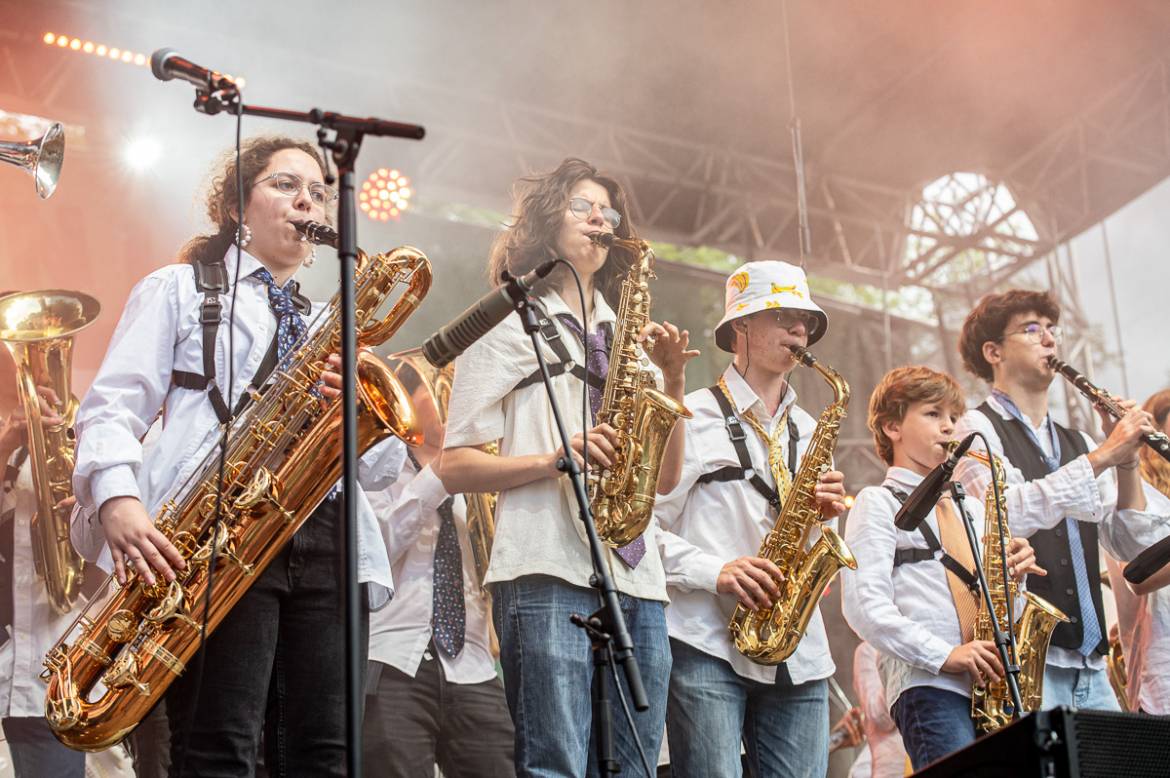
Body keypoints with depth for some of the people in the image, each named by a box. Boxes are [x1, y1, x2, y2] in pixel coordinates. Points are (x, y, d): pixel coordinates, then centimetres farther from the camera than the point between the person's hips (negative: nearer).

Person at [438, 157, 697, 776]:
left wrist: (673, 383, 5)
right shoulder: (509, 326, 9)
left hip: (637, 577, 6)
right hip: (549, 572, -6)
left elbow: (665, 477, 19)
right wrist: (553, 458, -14)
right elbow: (455, 466, 0)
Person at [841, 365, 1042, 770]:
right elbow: (865, 605, -7)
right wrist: (943, 655, -16)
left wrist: (1013, 574, 3)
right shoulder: (879, 503, 6)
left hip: (988, 686, 6)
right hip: (926, 684, -6)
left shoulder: (972, 508, 26)